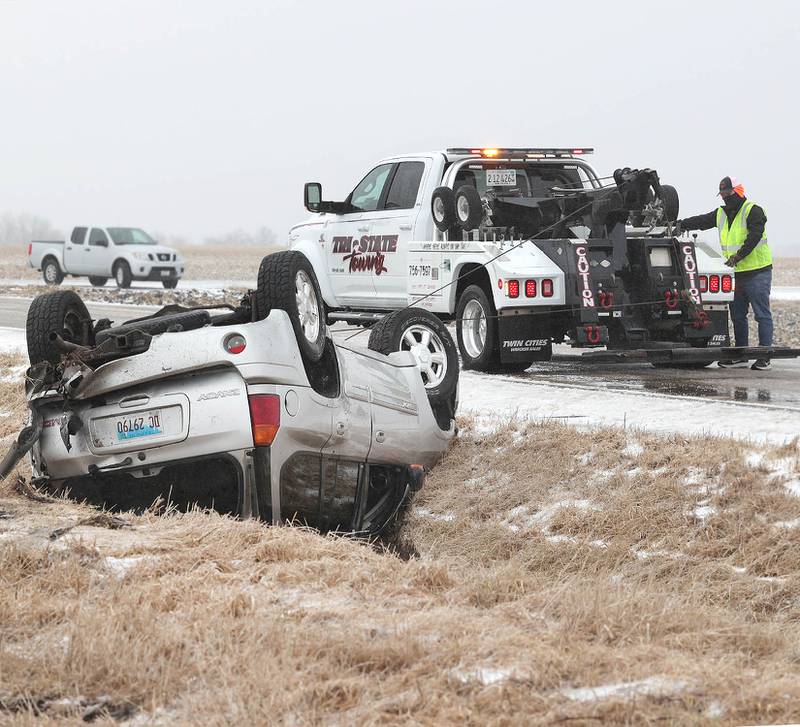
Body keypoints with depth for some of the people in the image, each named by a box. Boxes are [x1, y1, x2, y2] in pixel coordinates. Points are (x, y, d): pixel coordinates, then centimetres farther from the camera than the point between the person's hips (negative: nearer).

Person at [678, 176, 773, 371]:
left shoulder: (753, 211, -9)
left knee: (762, 315, -5)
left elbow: (754, 236, -21)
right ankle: (740, 356, 19)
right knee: (737, 316, 12)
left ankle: (764, 358, -6)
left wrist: (739, 255, -29)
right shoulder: (720, 214, 14)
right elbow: (700, 221, 13)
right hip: (736, 273, 8)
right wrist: (679, 224, -1)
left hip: (757, 272, -8)